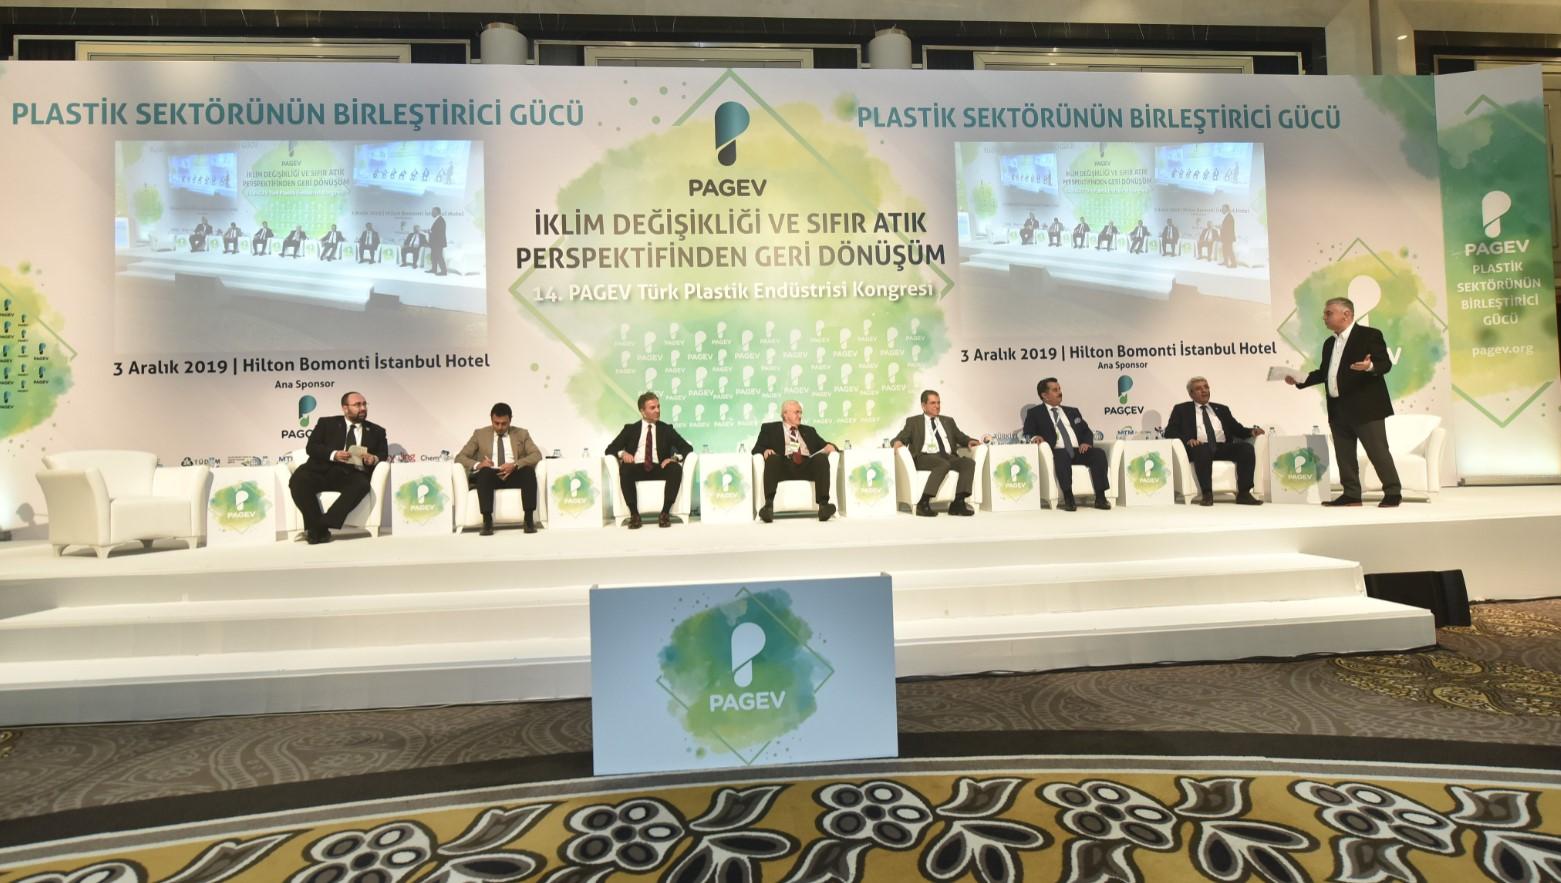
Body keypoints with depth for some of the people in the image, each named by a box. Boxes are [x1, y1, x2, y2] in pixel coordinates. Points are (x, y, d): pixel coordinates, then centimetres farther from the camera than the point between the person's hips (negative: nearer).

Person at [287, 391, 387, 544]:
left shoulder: (377, 431, 22)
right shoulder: (327, 423, 18)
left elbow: (384, 455, 13)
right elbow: (311, 447, 5)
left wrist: (374, 459, -11)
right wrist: (334, 454, -14)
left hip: (353, 474, 0)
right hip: (324, 470, 0)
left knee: (361, 485, -35)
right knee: (298, 479, -30)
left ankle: (321, 525, -34)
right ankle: (319, 529, -24)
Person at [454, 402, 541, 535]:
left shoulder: (522, 434, 15)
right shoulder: (480, 434, 15)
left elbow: (537, 455, 1)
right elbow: (460, 457, 8)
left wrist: (515, 465, -18)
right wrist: (477, 465, -15)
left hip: (514, 475, 0)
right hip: (489, 476, 0)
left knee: (529, 470, -32)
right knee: (485, 471, -35)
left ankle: (529, 519, -32)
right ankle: (487, 521, -37)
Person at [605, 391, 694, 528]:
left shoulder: (666, 429, 16)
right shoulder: (630, 428, 16)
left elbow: (688, 448, 9)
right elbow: (610, 449, 11)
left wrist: (675, 458, -13)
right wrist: (622, 453, -12)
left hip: (659, 468, 0)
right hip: (637, 468, 0)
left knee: (676, 468, -31)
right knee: (624, 469, -34)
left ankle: (665, 513, -28)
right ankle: (634, 514, -28)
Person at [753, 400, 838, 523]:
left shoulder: (808, 430, 34)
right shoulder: (769, 428, 23)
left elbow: (823, 445, 26)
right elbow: (756, 448, 13)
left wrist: (830, 446, 2)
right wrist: (765, 450, -10)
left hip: (807, 465, 2)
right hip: (783, 464, -2)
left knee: (822, 457, -29)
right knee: (772, 458, -35)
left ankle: (823, 505, -42)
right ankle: (768, 505, -48)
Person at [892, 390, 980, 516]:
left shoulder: (948, 421, 29)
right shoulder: (913, 421, 18)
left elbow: (960, 437, 25)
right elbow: (901, 438, 9)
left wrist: (970, 441, 1)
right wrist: (898, 442, -16)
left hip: (948, 457, 4)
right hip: (925, 457, -4)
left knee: (969, 462, -26)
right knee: (944, 464, -37)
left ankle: (958, 503, -30)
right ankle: (923, 503, -35)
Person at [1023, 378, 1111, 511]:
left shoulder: (1072, 411, 28)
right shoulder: (1035, 413, 14)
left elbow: (1087, 431, 23)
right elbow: (1027, 433, 3)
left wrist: (1086, 442, 0)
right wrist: (1035, 437, -21)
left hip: (1079, 451, 5)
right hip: (1058, 452, -4)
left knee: (1099, 453, -25)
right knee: (1062, 456, -39)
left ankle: (1100, 498, -27)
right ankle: (1068, 499, -40)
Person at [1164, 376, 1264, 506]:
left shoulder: (1222, 409, 27)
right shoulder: (1181, 409, 16)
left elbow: (1237, 429, 21)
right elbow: (1169, 432, 4)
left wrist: (1251, 431, -2)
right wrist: (1187, 439, -15)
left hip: (1223, 447, 4)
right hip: (1199, 447, -4)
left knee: (1247, 448, -25)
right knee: (1202, 450, -39)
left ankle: (1243, 494, -25)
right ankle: (1207, 494, -35)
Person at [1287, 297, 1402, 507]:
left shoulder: (1369, 335, -5)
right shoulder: (1329, 343, 17)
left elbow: (1386, 363, -12)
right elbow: (1323, 373, 20)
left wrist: (1370, 367, -32)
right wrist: (1300, 380, 8)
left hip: (1365, 407, -7)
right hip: (1338, 409, 7)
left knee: (1378, 451, -2)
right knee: (1344, 455, 8)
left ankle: (1393, 492, 8)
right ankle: (1351, 494, 14)